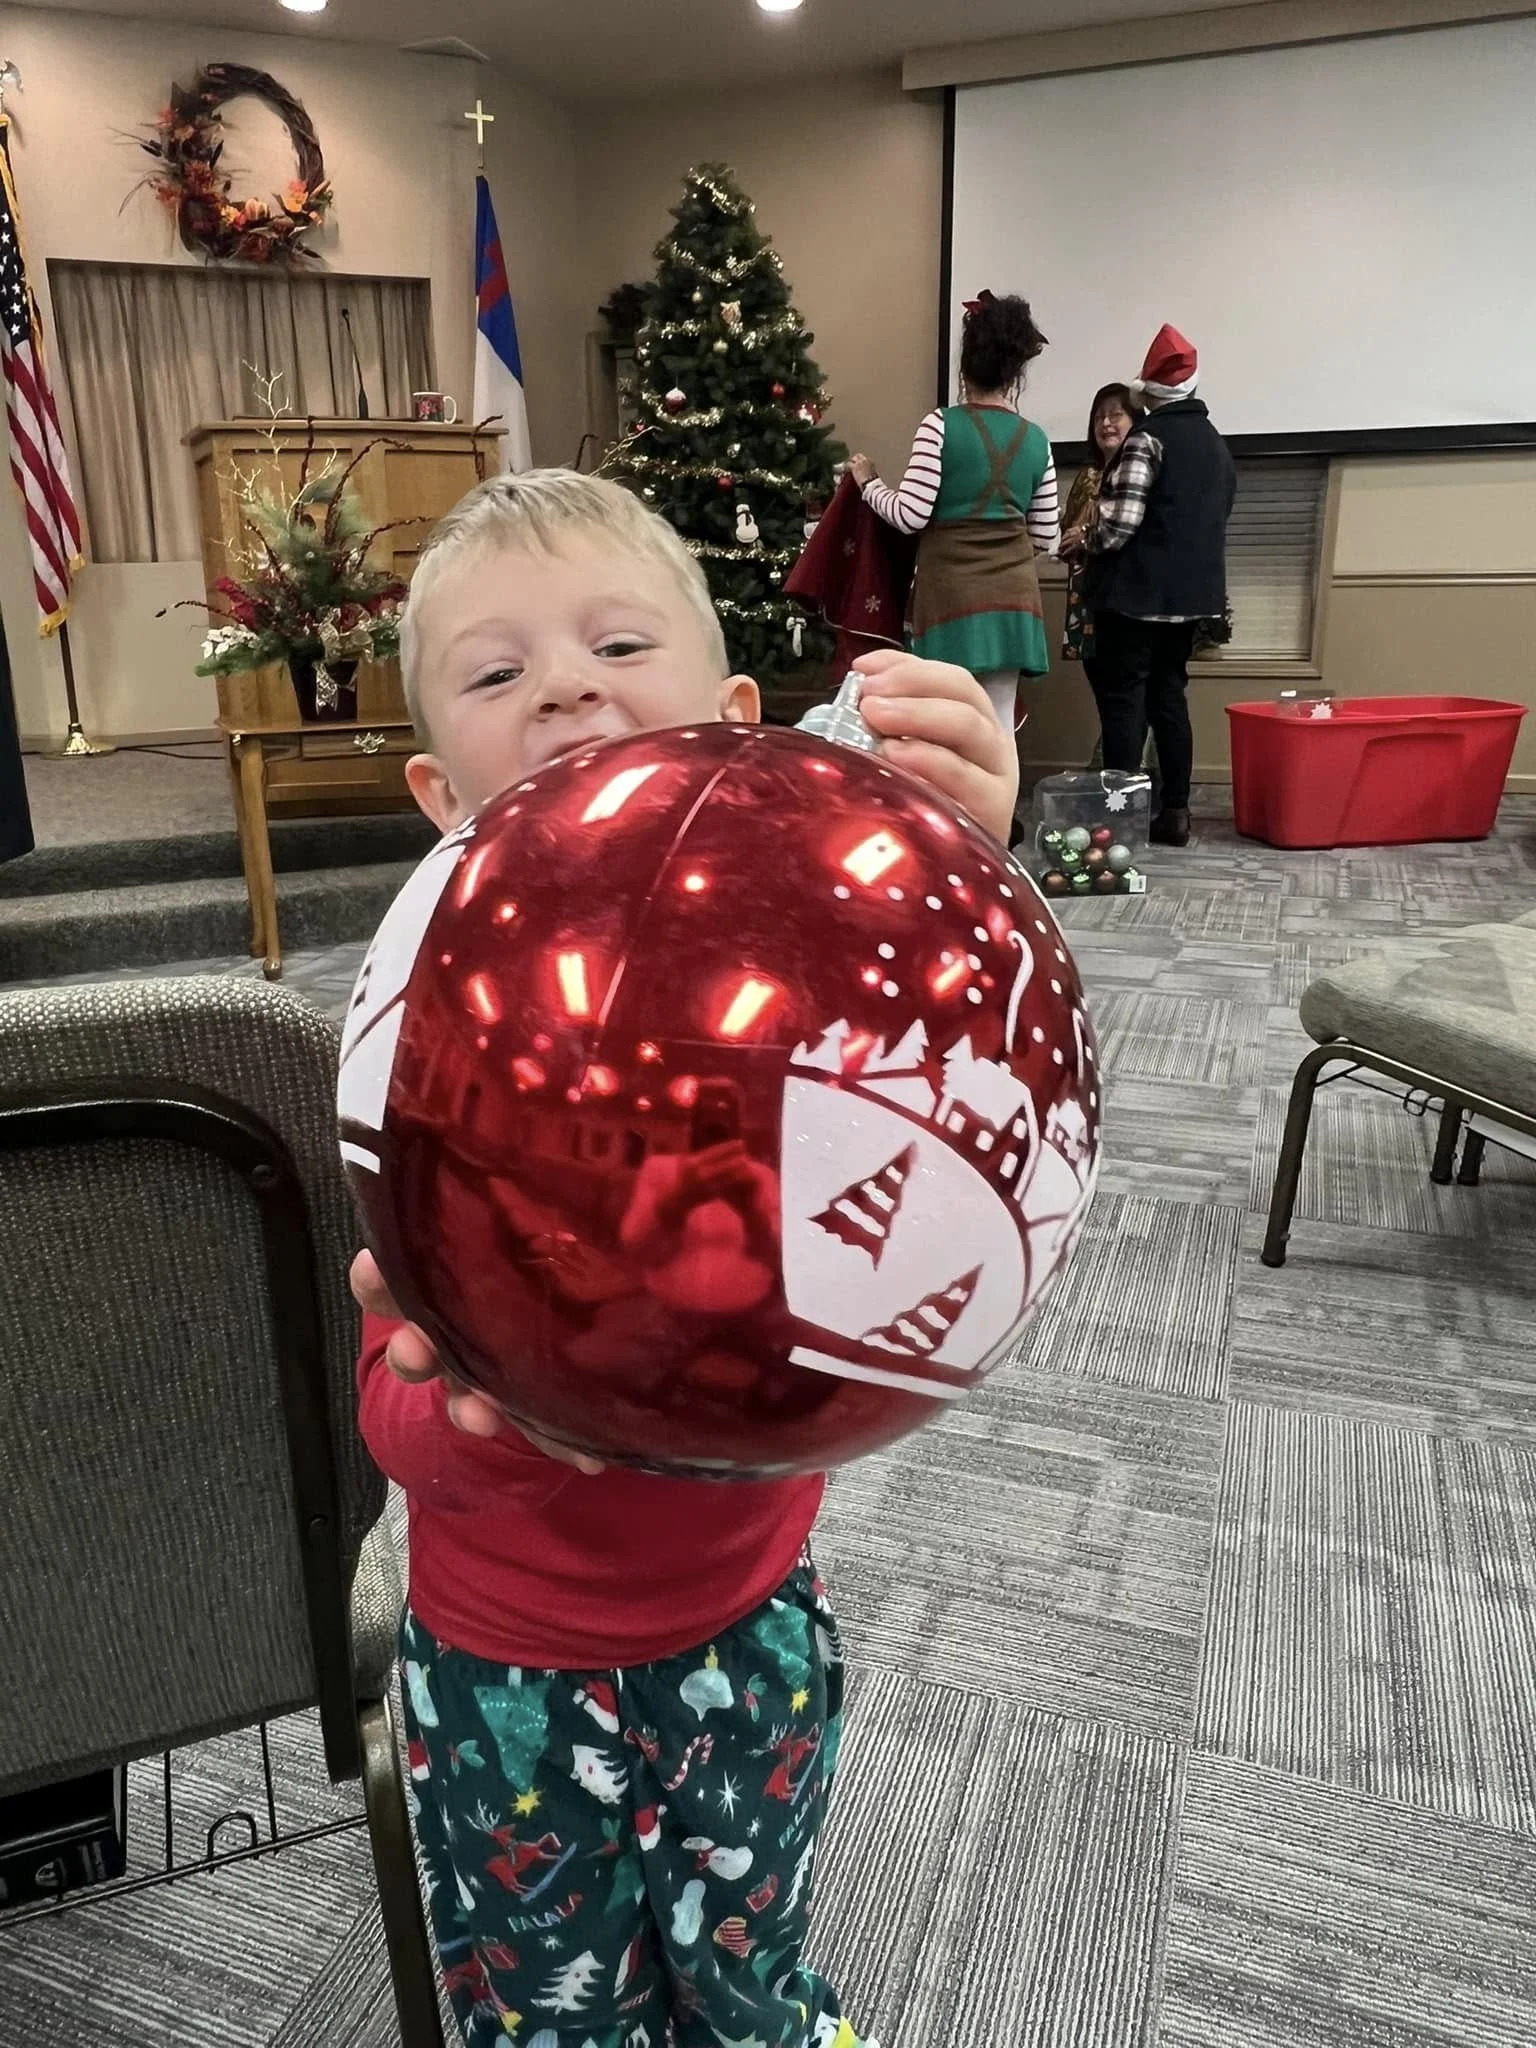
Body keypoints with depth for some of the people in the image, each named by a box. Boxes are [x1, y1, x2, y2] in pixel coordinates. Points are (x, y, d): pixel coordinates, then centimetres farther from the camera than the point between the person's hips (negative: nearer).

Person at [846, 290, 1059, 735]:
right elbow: (1046, 538, 12)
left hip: (953, 594, -4)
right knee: (999, 727, 6)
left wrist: (869, 483, 8)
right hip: (1013, 596, 4)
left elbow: (910, 515, -10)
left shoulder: (942, 425, -5)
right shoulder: (1036, 439, 8)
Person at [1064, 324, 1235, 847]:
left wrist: (1082, 544, 1)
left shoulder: (1148, 438, -11)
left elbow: (1119, 522, -19)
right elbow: (1215, 519, 18)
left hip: (1136, 591, -8)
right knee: (1169, 697, 12)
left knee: (1122, 702, -3)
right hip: (1190, 591, 8)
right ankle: (1175, 812, 13)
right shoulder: (1215, 444, 14)